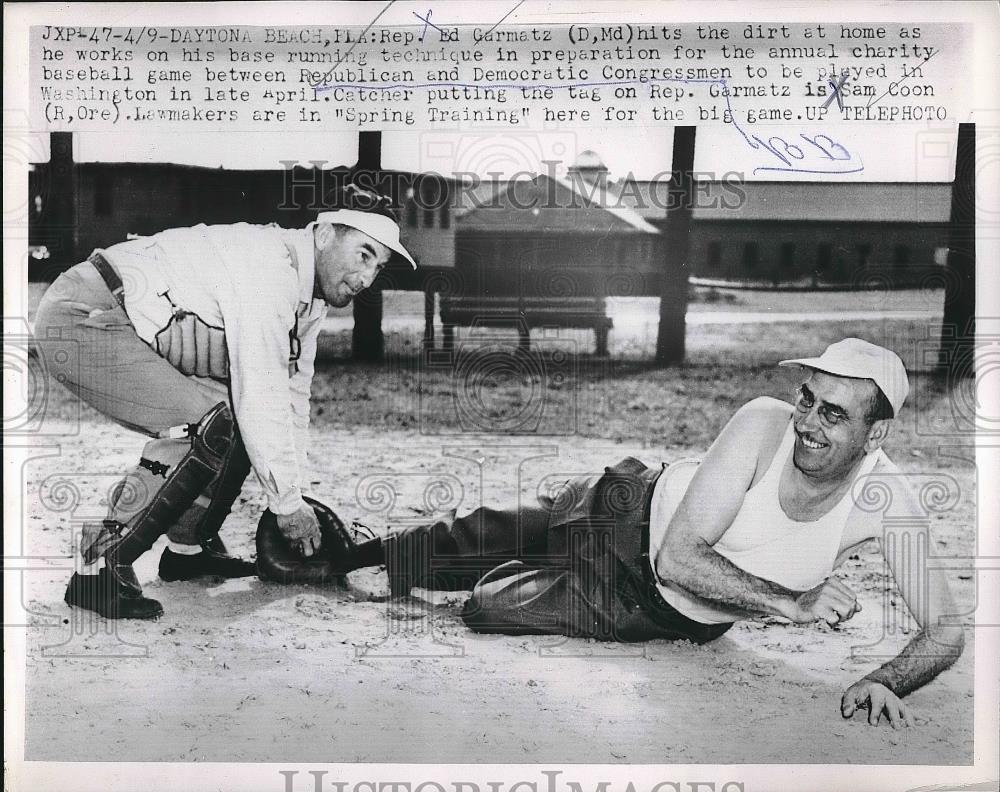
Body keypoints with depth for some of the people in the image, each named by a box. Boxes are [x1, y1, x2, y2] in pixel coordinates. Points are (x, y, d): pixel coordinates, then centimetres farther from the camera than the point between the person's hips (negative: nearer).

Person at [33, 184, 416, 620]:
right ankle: (99, 568, -14)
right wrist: (287, 502, -17)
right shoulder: (268, 268, -24)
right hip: (81, 319, -10)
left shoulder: (310, 292, 7)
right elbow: (260, 395, -26)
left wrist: (293, 495, 8)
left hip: (136, 326, 10)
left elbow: (292, 393, 11)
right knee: (209, 425, -24)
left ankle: (189, 549, 17)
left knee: (240, 418, 6)